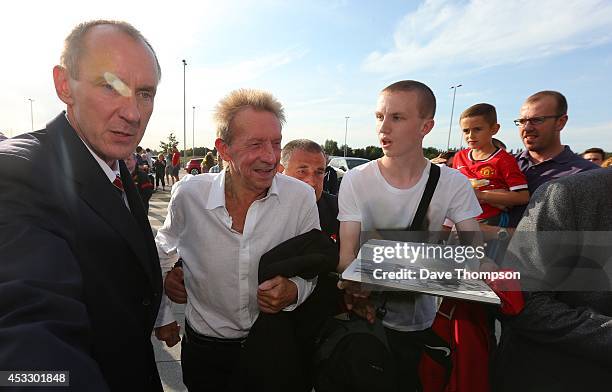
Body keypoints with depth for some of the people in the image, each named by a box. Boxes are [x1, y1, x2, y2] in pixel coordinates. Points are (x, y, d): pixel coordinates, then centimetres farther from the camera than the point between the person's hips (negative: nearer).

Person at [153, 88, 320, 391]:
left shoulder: (302, 197, -18)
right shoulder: (188, 193, -17)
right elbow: (163, 253, 4)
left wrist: (293, 291, -25)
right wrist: (162, 315, 8)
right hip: (205, 346, 1)